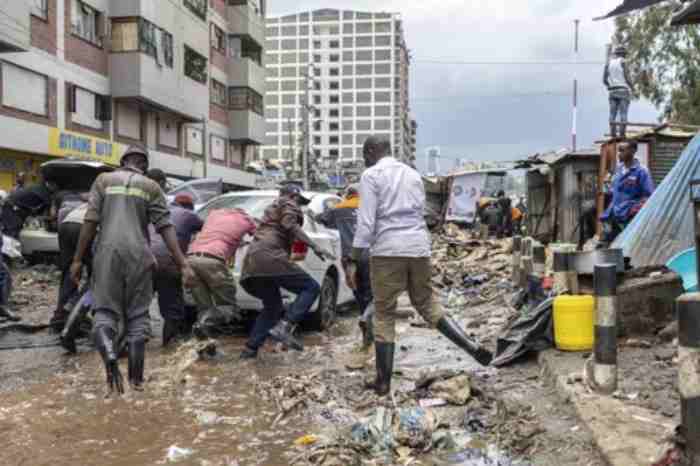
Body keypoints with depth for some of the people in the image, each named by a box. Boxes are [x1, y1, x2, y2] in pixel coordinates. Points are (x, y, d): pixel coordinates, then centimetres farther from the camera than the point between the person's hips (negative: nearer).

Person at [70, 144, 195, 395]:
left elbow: (91, 221, 2)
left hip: (108, 253, 0)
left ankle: (110, 357, -23)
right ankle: (136, 377, 12)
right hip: (139, 255, 0)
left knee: (105, 312, 5)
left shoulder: (104, 180, 10)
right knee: (137, 316, 10)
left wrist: (78, 259, 5)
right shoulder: (151, 187, 9)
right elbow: (166, 227, 0)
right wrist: (183, 264, -4)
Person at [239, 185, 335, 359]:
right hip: (269, 258, -9)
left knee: (273, 306, 21)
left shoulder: (274, 207, 35)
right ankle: (284, 327, -24)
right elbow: (290, 226, -11)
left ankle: (250, 349, 15)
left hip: (251, 262, 9)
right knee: (311, 287, -7)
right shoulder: (288, 204, 7)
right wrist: (314, 246, -16)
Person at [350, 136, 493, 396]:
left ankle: (383, 382, 8)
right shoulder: (413, 174, 17)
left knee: (384, 315, 4)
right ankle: (472, 347, 3)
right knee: (427, 305, 17)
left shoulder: (371, 175, -2)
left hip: (388, 250, -5)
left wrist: (354, 260, -7)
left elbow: (366, 221, -9)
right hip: (419, 247, 5)